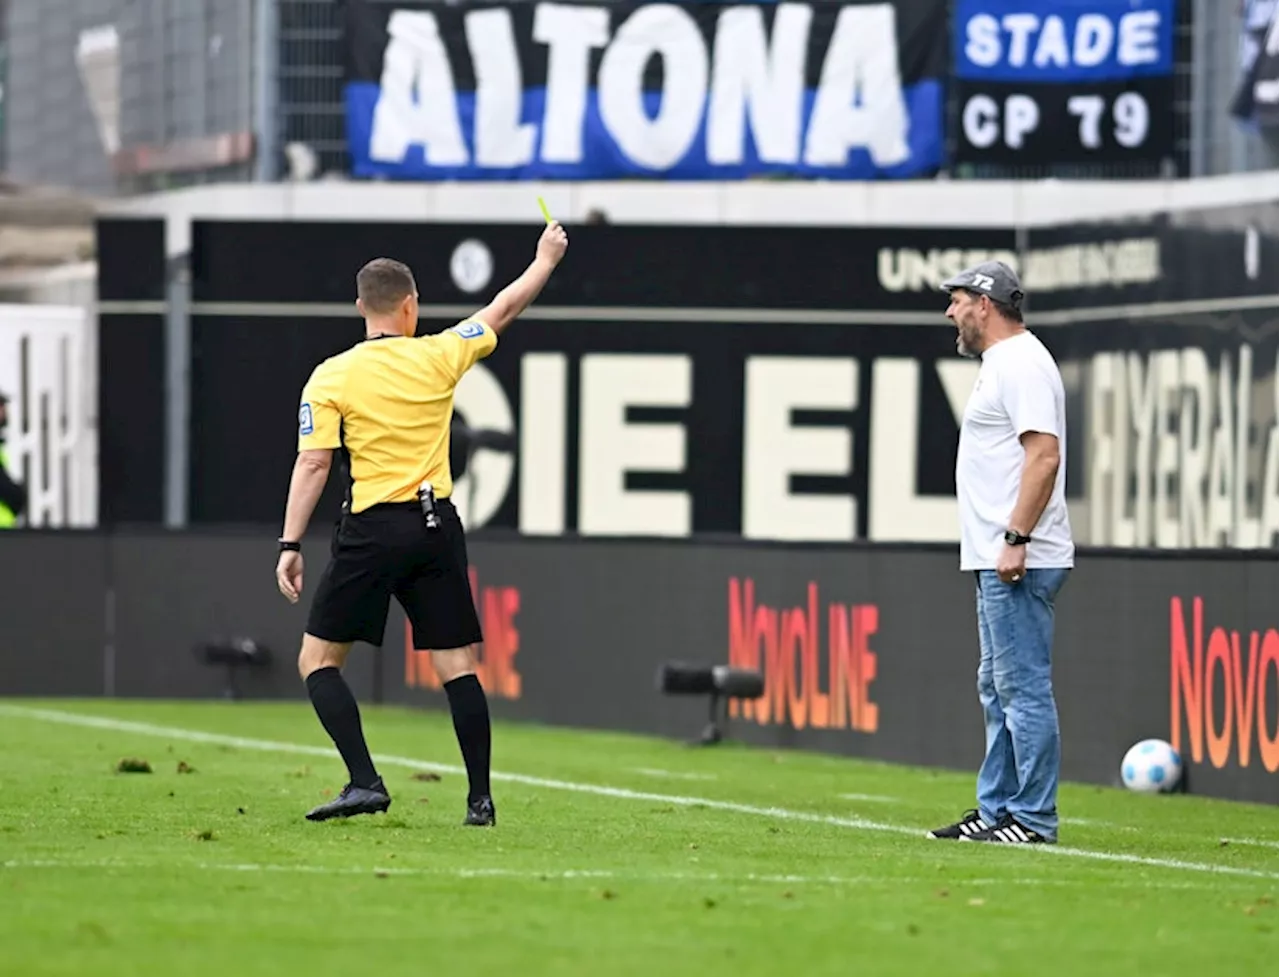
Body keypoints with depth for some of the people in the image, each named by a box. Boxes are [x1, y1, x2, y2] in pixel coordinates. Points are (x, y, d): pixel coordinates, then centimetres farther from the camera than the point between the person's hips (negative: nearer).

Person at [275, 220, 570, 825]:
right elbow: (502, 310, 18)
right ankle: (480, 799, 6)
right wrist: (545, 259, 34)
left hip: (372, 530, -3)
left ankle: (365, 782, -9)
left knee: (318, 661, 5)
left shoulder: (330, 377, -3)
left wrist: (290, 545, -5)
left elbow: (313, 464, -8)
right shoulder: (438, 357, 3)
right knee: (457, 665, 8)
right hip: (437, 526, 3)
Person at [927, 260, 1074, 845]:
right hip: (997, 560, 11)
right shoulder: (1001, 364, 19)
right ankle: (997, 811, 20)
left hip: (1018, 562, -11)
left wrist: (1017, 539, -26)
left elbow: (1045, 454, -22)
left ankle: (1033, 820, -9)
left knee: (1023, 687, -10)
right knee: (998, 689, 15)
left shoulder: (1021, 363, -13)